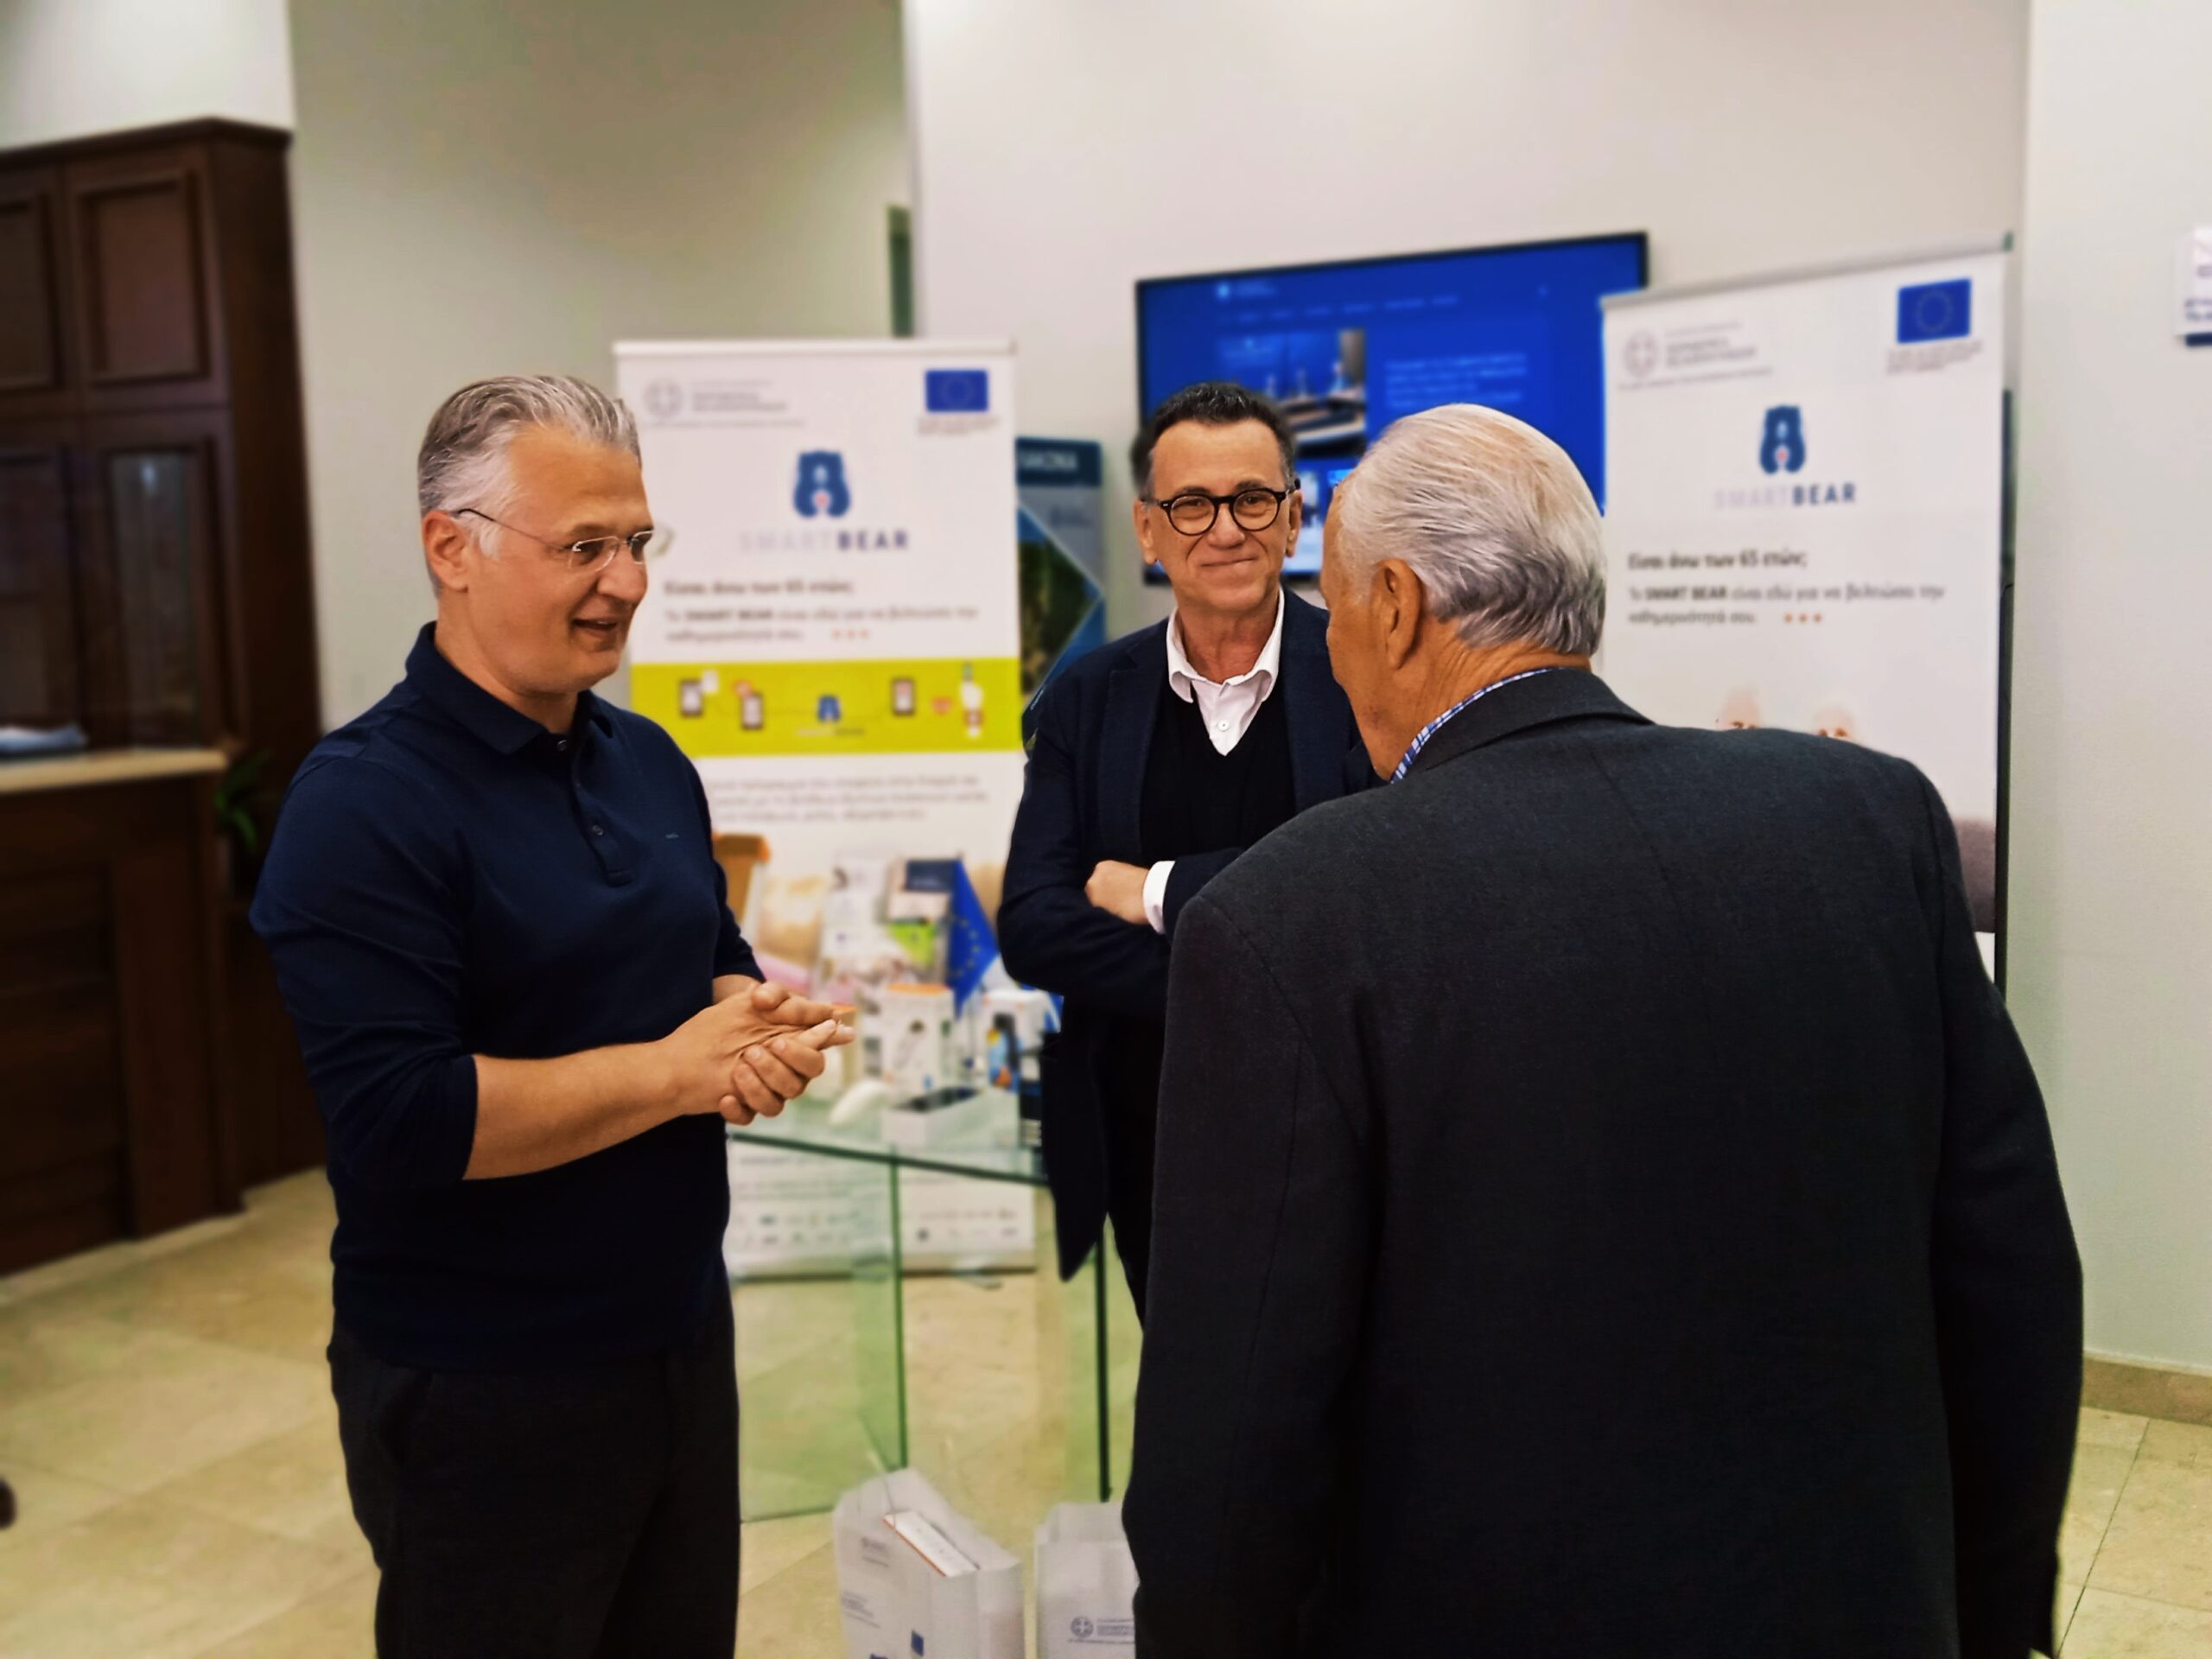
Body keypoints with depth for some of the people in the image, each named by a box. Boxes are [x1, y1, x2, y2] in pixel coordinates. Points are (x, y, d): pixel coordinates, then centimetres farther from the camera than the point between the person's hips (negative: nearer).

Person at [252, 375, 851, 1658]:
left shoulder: (649, 759, 6)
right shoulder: (365, 803, -18)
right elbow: (402, 1116, -26)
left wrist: (754, 1021, -7)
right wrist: (674, 1070, -19)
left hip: (684, 1335, 7)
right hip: (480, 1396, -7)